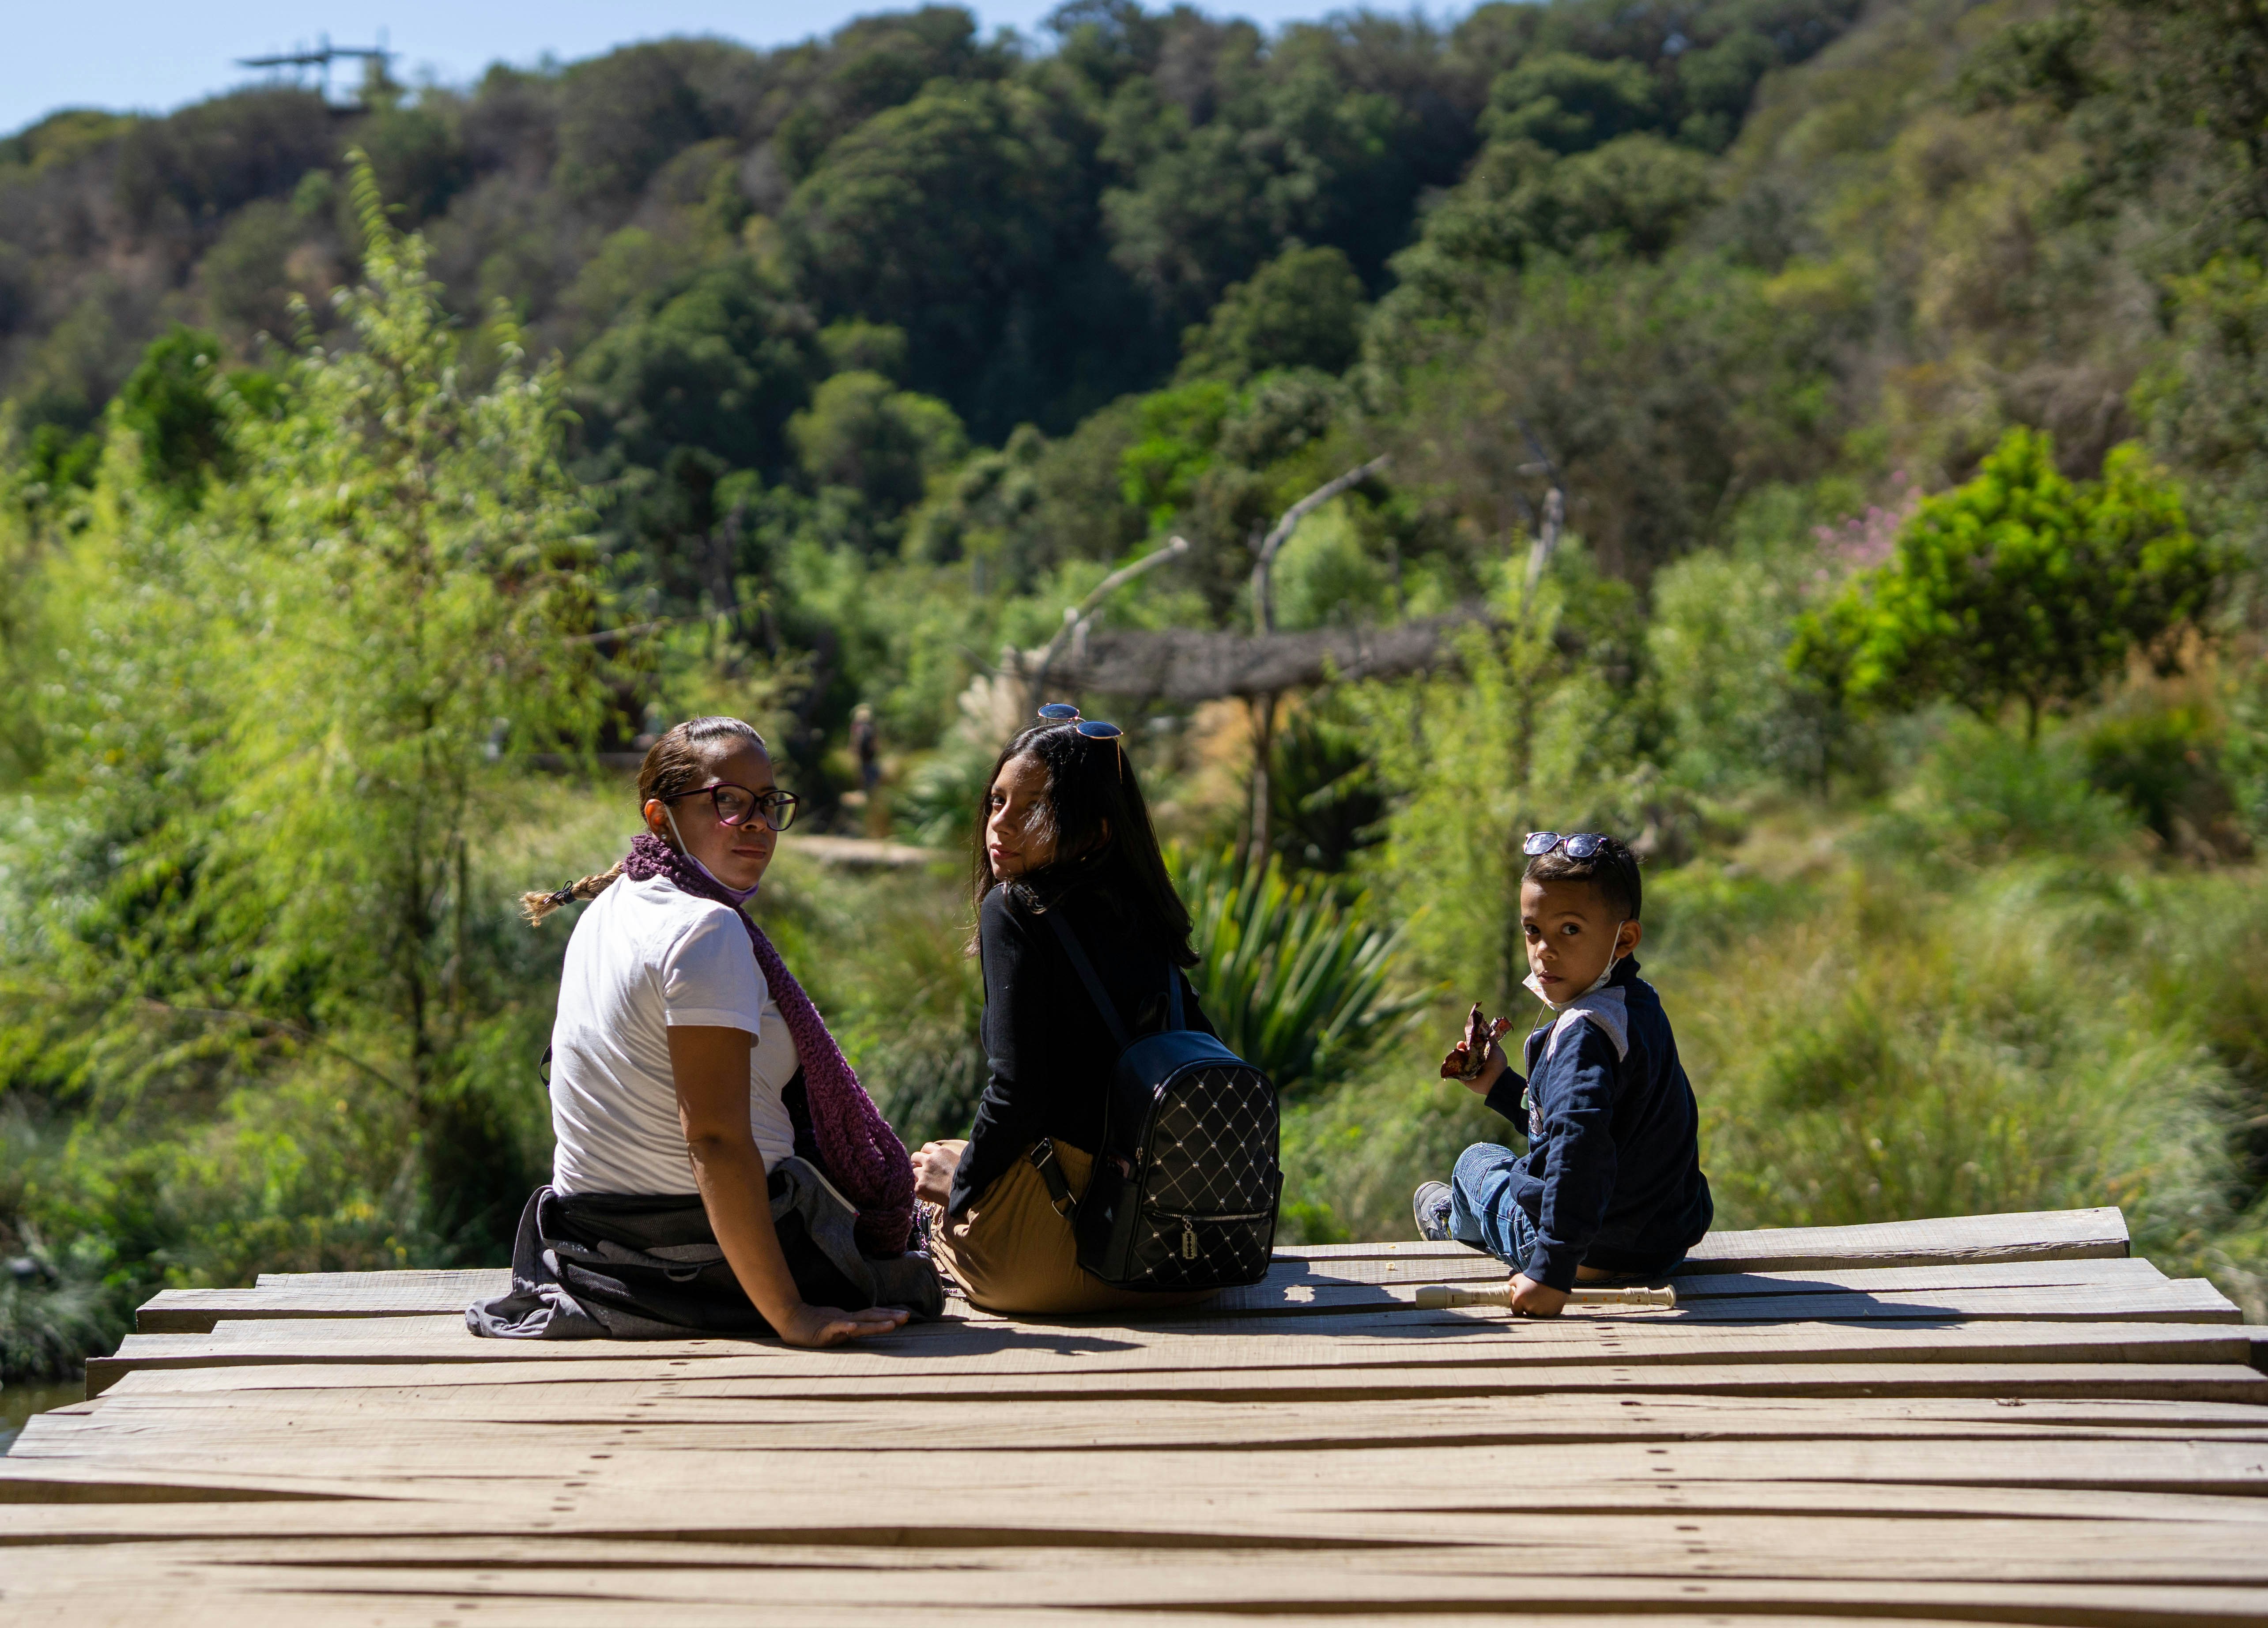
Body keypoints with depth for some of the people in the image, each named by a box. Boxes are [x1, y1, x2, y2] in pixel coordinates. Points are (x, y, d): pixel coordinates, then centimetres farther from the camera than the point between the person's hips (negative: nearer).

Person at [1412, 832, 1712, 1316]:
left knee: (1477, 1160, 23)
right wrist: (1500, 1085, 19)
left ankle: (1453, 1218, 57)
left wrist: (1554, 1270, -46)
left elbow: (1580, 1142, -45)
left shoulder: (1584, 1034, -28)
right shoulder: (1638, 1005, 4)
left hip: (1600, 1251, -8)